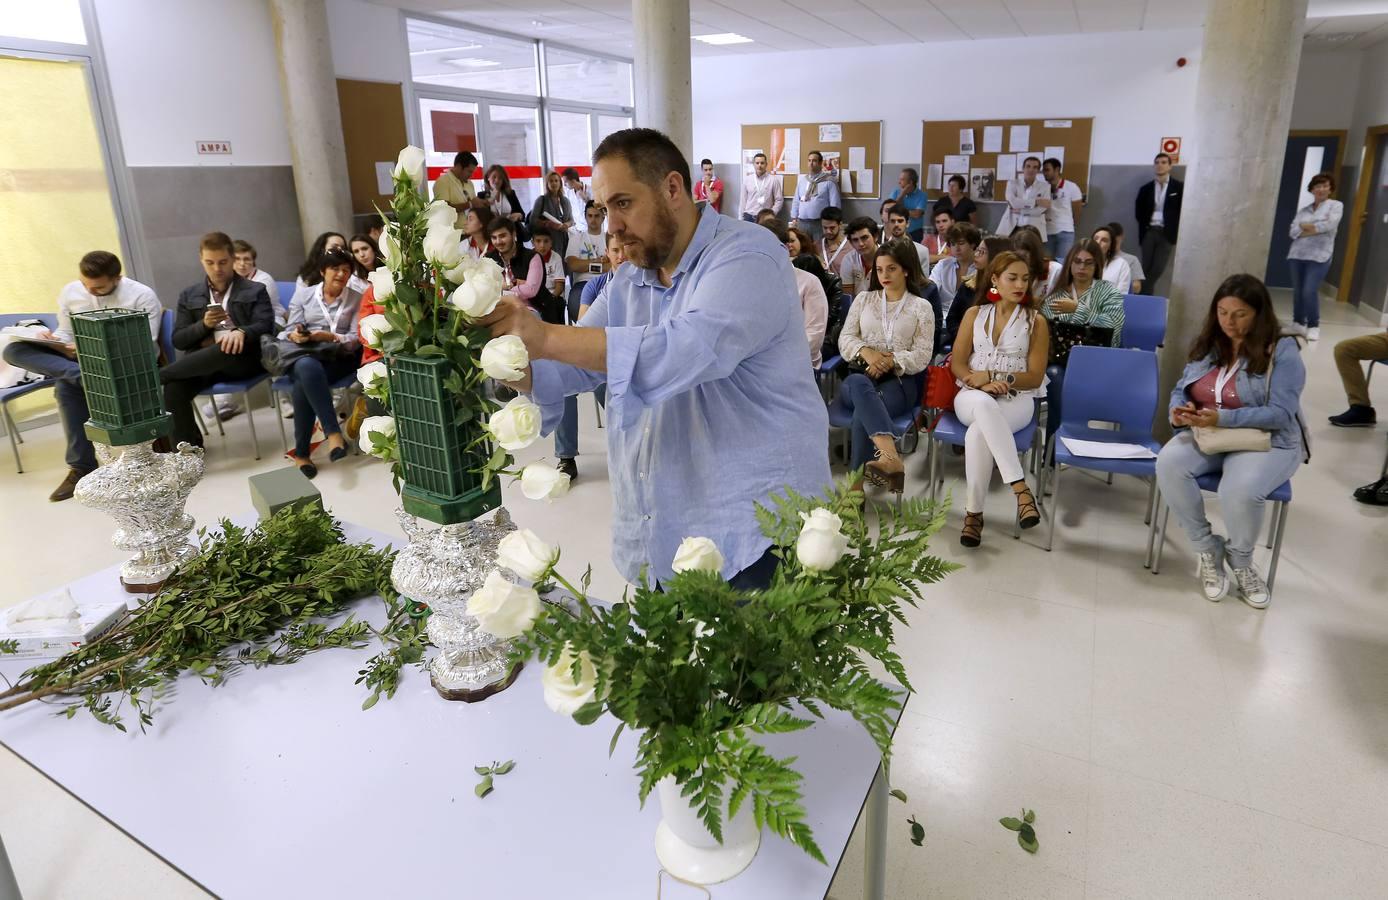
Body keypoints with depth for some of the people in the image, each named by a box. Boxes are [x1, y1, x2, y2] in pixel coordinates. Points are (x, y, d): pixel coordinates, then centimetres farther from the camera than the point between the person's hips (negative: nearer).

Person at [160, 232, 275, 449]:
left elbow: (266, 327, -2)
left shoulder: (255, 291, 15)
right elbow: (178, 341, 15)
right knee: (172, 389, -30)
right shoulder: (189, 296, 21)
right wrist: (204, 325, -5)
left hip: (241, 358, -2)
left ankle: (157, 375, -25)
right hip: (201, 362, 3)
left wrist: (241, 332, -25)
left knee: (228, 347, -40)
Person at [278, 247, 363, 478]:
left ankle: (301, 453, -27)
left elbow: (356, 339, 1)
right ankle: (333, 433, -39)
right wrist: (295, 335, -14)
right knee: (308, 368, -39)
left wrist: (329, 337, -17)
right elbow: (289, 331, 11)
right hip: (302, 354, 1)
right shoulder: (305, 296, 16)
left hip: (338, 357, -1)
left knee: (303, 385, -34)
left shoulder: (356, 299, 11)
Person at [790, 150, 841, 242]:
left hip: (821, 223, -4)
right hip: (802, 223, 4)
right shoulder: (801, 179, 14)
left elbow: (835, 203, -3)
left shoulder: (829, 180, -1)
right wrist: (794, 218, 10)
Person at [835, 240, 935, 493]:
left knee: (863, 410, -36)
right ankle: (891, 458, -59)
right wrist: (866, 352, -12)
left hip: (899, 380, -1)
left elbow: (922, 356, 1)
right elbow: (845, 339, 9)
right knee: (859, 384, -39)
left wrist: (891, 361, -16)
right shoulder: (863, 299, 17)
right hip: (861, 376, 2)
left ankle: (856, 485, -40)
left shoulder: (921, 307, 10)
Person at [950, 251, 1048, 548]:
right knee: (984, 405, -40)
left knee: (978, 432, -37)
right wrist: (982, 383, -14)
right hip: (972, 395, 1)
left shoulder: (1036, 321, 7)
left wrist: (993, 375, -12)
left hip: (1017, 399, -1)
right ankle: (1021, 489, -42)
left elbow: (1035, 377, 1)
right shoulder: (974, 314, 13)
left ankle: (974, 512, -31)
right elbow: (957, 364, 6)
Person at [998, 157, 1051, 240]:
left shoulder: (1045, 186, 8)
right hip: (1012, 228, 1)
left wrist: (1020, 210, -9)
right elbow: (1012, 201, -11)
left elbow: (1040, 210, -6)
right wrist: (1036, 201, -12)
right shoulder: (1013, 183, 9)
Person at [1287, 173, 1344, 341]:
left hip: (1319, 257, -4)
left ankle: (1313, 326, 1)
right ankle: (1298, 322, 20)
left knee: (1310, 291, -13)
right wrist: (1317, 228, -9)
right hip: (1297, 255, 4)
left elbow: (1329, 225, -12)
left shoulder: (1336, 205, 5)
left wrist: (1305, 226, -3)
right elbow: (1294, 231, 1)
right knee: (1297, 291, 5)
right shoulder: (1303, 210, 14)